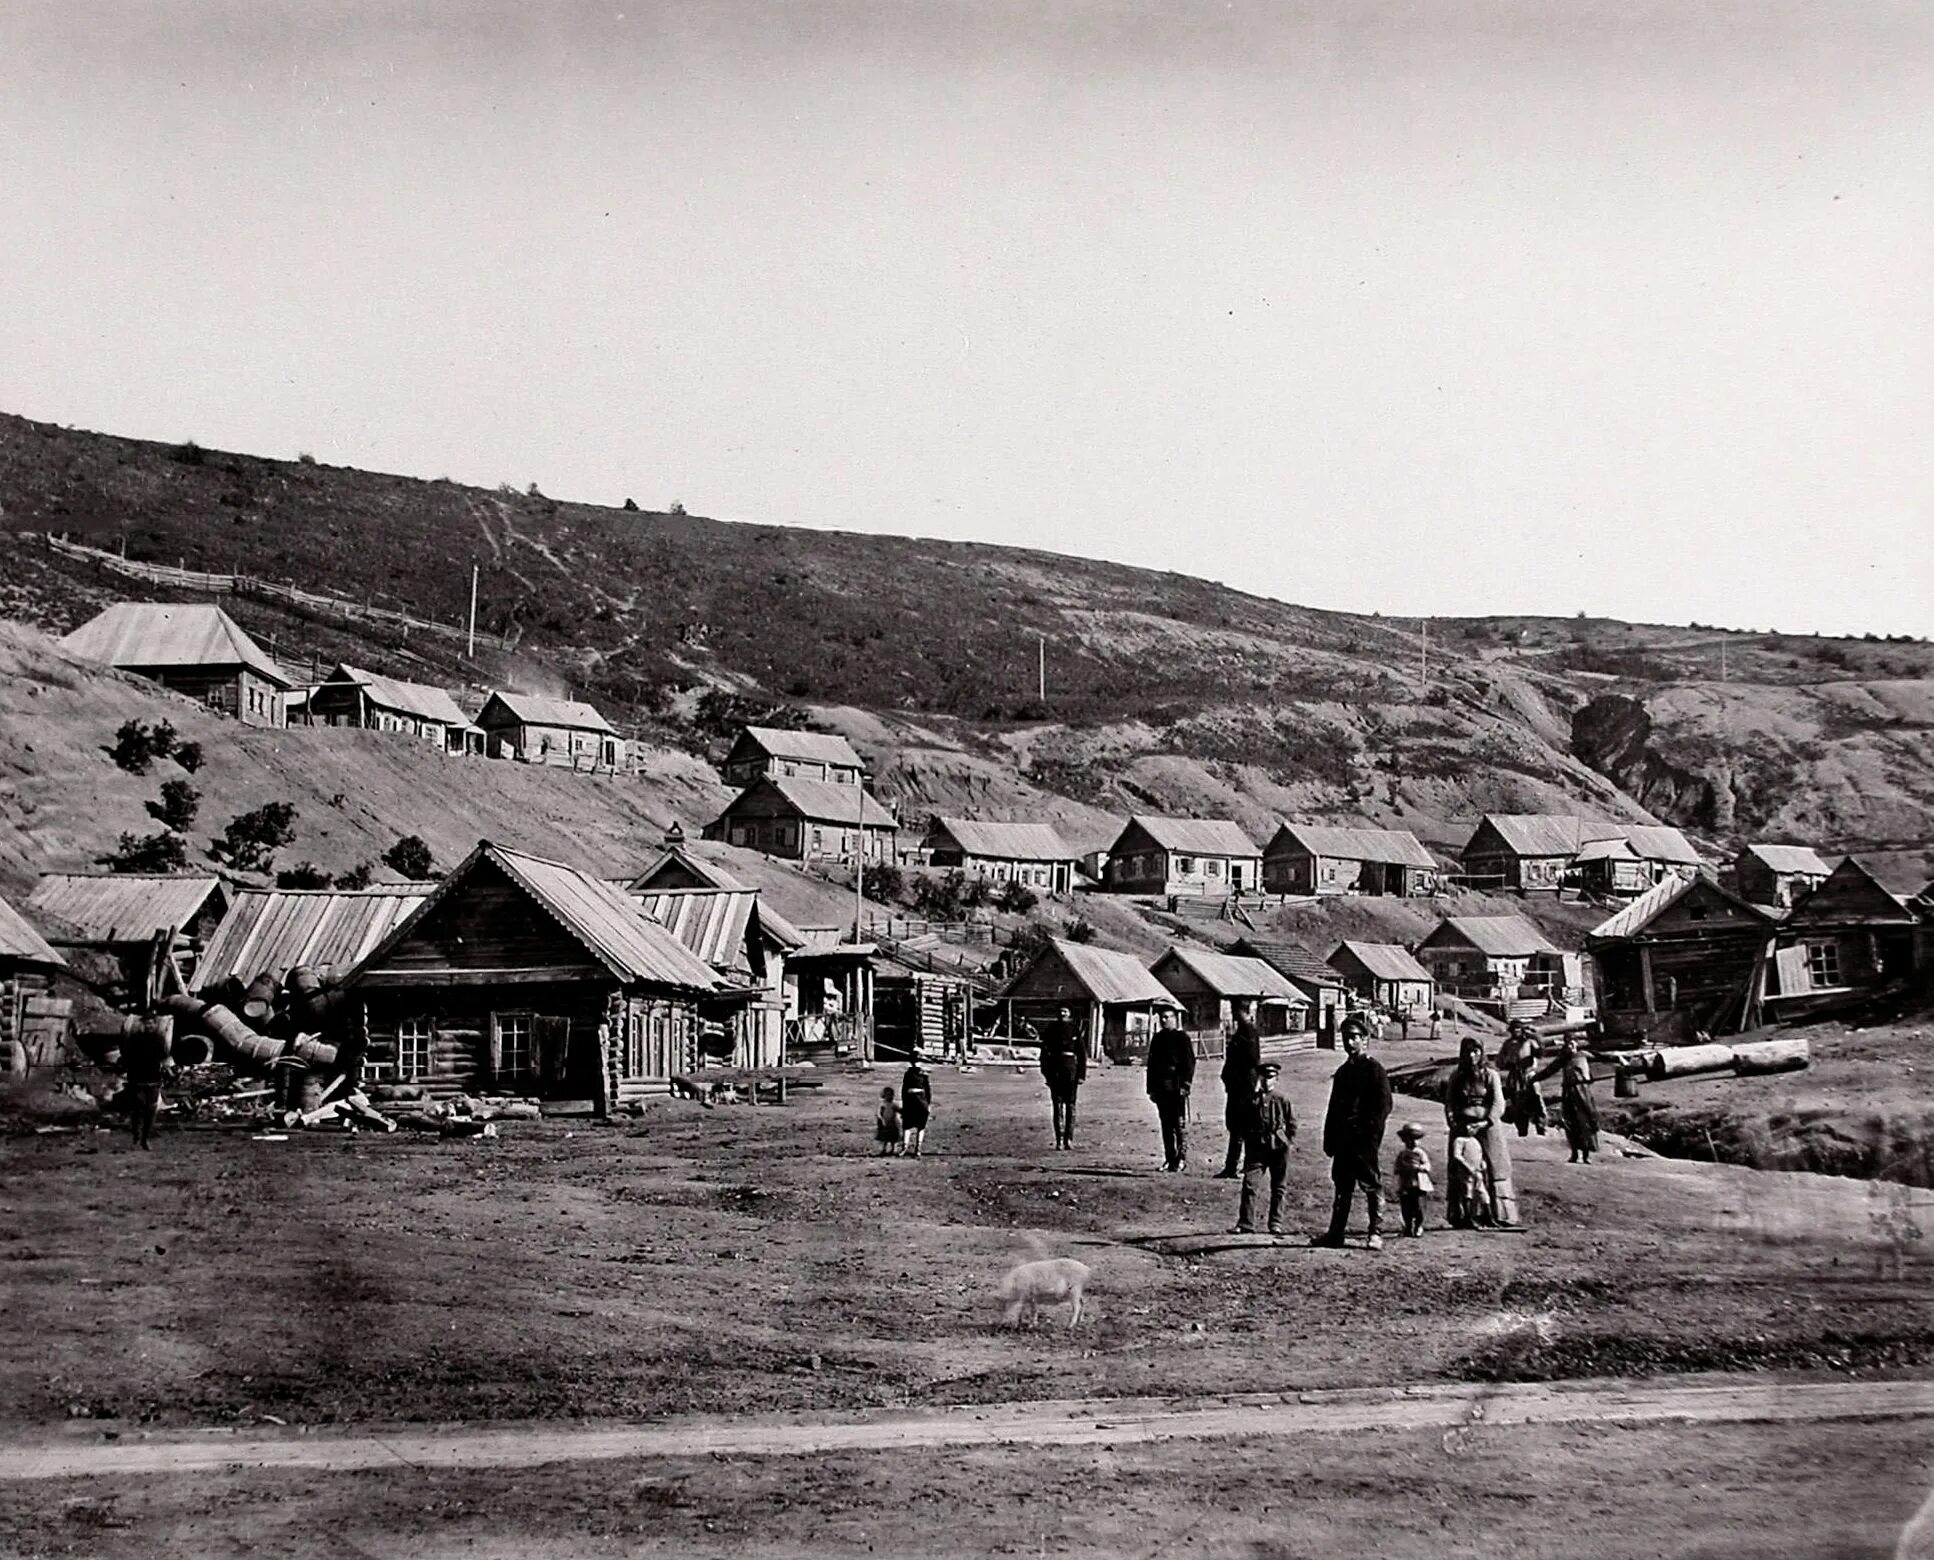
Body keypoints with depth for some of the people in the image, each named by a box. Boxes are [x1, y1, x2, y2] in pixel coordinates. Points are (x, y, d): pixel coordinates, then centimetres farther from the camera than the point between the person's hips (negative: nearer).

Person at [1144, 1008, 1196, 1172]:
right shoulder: (1157, 1038, 16)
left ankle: (1182, 1159, -3)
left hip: (1177, 1089, -6)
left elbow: (1190, 1063, -7)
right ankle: (1169, 1159, 12)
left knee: (1180, 1124, -5)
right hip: (1161, 1089, 6)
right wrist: (1151, 1088, 13)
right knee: (1166, 1124, 8)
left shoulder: (1182, 1037, -2)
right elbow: (1151, 1063, 18)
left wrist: (1185, 1085, -15)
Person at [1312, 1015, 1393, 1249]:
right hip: (1343, 1140, 7)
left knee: (1372, 1188, -1)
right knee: (1342, 1187, 10)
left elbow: (1383, 1106, -11)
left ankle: (1376, 1234, 4)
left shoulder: (1374, 1069, -5)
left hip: (1366, 1141, -7)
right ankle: (1335, 1232, 14)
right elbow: (1334, 1106, 20)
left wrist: (1371, 1134, -17)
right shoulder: (1342, 1072, 18)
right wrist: (1329, 1139, 14)